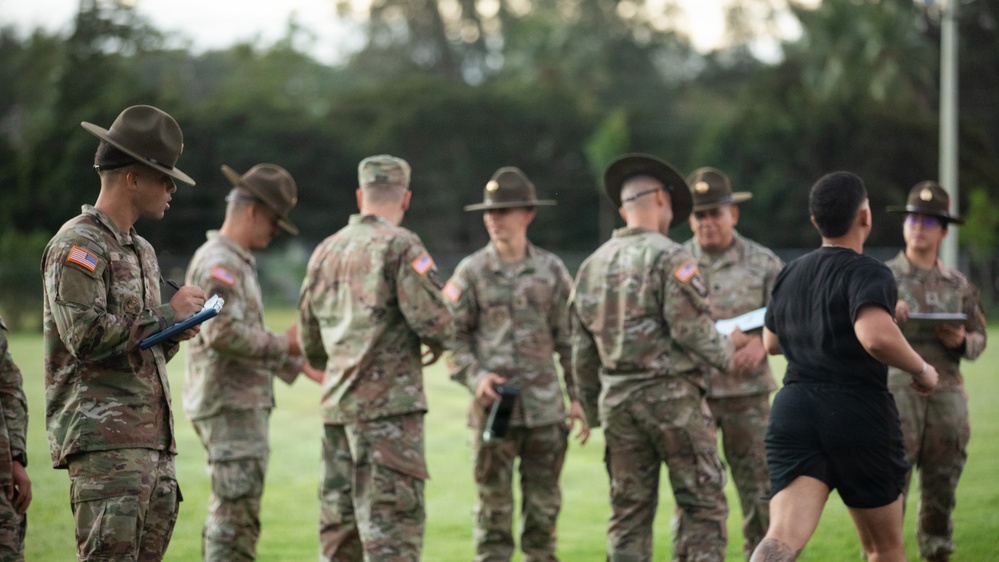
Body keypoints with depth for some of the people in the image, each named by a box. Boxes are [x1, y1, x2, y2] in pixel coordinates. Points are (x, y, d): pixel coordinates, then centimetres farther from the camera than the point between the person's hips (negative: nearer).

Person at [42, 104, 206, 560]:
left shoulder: (142, 250, 22)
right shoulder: (77, 245, -8)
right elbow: (87, 335, -20)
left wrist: (173, 335, 7)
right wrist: (167, 314, -10)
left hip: (155, 439, 9)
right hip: (104, 440, -9)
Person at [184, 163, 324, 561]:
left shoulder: (237, 262, 19)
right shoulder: (218, 262, -14)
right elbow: (222, 333, -27)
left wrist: (300, 365, 18)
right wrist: (284, 343, -17)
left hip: (242, 404, 11)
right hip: (229, 406, -11)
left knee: (231, 514, 14)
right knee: (236, 513, -10)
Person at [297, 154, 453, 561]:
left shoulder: (326, 251, 13)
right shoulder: (400, 245, -8)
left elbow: (310, 343, 19)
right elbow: (433, 321, -16)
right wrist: (438, 344, 5)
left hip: (336, 405, 7)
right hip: (389, 404, -7)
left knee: (339, 521, 12)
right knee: (393, 523, -8)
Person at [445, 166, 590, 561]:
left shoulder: (551, 270, 7)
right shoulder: (471, 272, 3)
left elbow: (570, 338, 10)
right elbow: (453, 336, 2)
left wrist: (578, 396, 5)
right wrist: (475, 376, -14)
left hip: (545, 407, 1)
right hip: (493, 407, -1)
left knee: (544, 507, 7)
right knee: (494, 508, 1)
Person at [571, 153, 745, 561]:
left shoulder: (592, 266, 11)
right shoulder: (668, 257, -9)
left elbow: (582, 352, 14)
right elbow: (691, 330, -16)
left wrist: (593, 412, 22)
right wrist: (728, 351, 4)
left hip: (616, 398, 6)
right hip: (670, 392, -6)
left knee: (629, 511, 9)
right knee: (703, 503, 0)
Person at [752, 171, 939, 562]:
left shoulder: (790, 274, 14)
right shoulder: (868, 274, -8)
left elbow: (771, 342, 29)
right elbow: (876, 337, -28)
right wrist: (921, 369, -11)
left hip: (793, 407, 5)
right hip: (858, 413, -4)